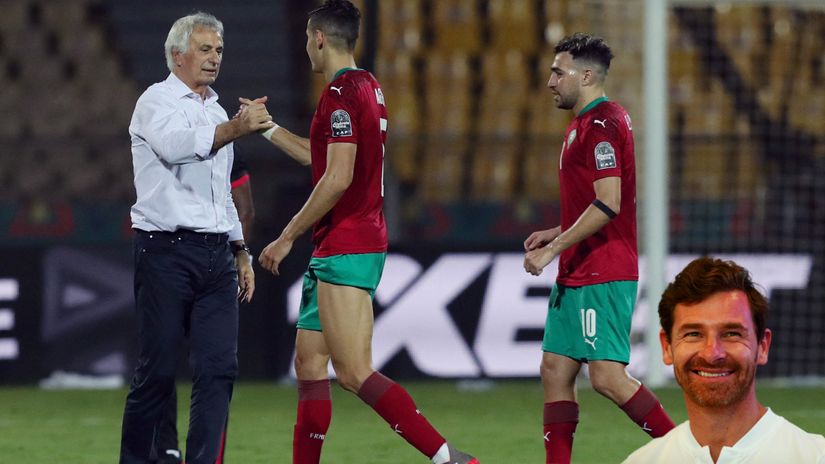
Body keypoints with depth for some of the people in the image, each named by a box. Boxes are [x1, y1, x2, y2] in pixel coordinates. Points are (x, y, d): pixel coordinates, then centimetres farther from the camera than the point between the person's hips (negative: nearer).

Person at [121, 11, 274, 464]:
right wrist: (233, 129, -38)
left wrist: (241, 251, 23)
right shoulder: (157, 102, -2)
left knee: (218, 369, -4)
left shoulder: (216, 112, 22)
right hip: (166, 252, -7)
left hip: (215, 256, 7)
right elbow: (176, 146, -26)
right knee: (157, 371, -5)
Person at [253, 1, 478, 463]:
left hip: (346, 248, -10)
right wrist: (268, 128, 39)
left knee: (356, 373, -15)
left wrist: (287, 237, -14)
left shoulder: (341, 93, -14)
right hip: (348, 248, 10)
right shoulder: (368, 87, 16)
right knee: (309, 361, 12)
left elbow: (337, 178, -21)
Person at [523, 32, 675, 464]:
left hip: (602, 277, -11)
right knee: (555, 371, 7)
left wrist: (554, 248, -19)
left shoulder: (601, 125, -14)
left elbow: (607, 205, -22)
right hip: (575, 277, 11)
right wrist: (555, 234, 15)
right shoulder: (583, 124, 18)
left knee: (608, 376, -13)